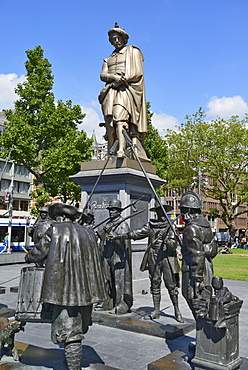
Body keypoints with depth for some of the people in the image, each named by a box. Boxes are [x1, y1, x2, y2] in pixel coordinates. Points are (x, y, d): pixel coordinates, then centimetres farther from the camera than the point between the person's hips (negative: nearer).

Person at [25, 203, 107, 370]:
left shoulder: (54, 231, -6)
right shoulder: (89, 233, 11)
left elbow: (39, 254, 0)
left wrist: (29, 257, 21)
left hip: (64, 291, -6)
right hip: (86, 291, 7)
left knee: (70, 334, 0)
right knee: (79, 330, 23)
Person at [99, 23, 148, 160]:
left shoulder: (132, 52, 18)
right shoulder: (108, 59, 30)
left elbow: (138, 73, 4)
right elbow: (102, 75, 12)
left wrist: (122, 80, -7)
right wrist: (114, 77, -10)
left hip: (126, 90, -5)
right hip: (110, 92, 5)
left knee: (120, 118, -27)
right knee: (110, 123, -11)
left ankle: (121, 151, -42)